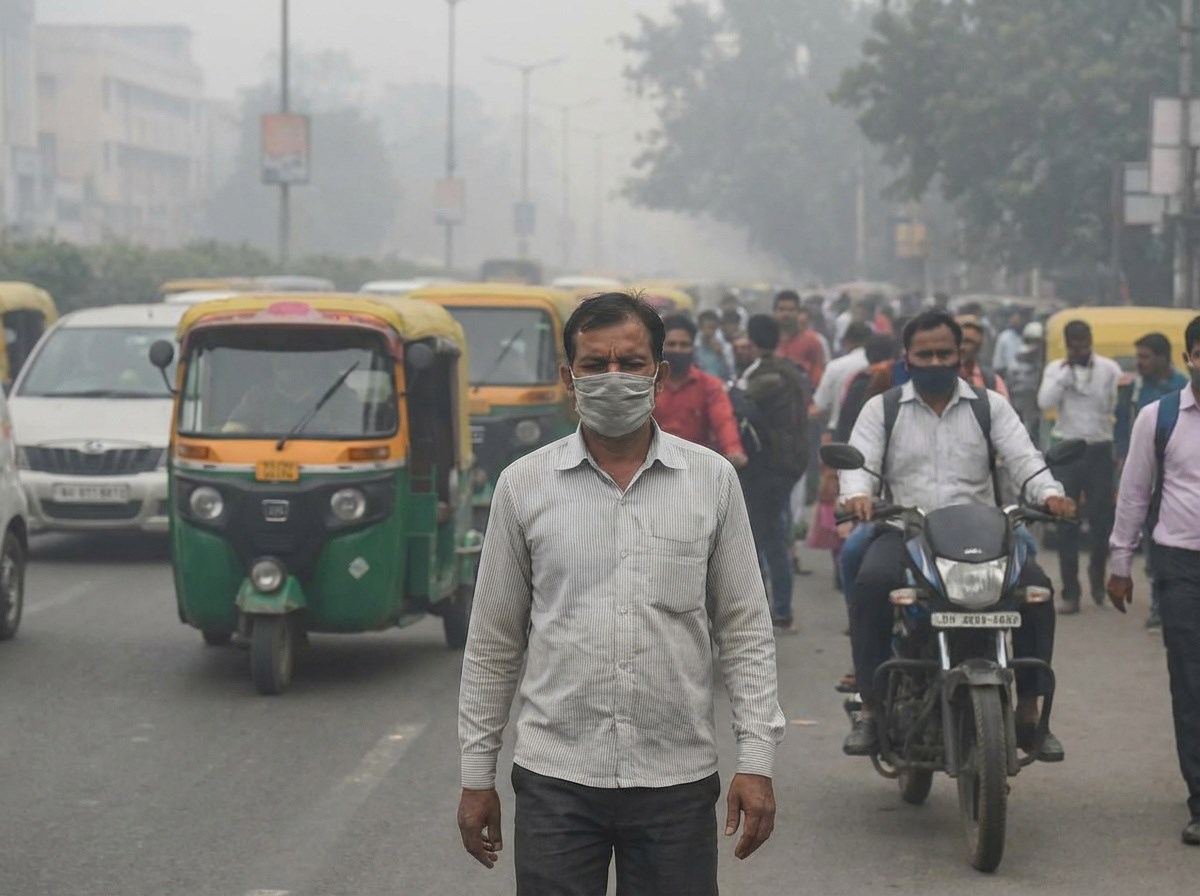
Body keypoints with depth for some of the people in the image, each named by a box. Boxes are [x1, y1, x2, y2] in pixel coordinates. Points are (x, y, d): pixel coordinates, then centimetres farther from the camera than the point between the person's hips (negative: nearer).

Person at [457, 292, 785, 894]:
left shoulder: (712, 480, 4)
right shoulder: (525, 485, 3)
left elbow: (744, 630, 6)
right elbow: (493, 641, 8)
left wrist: (756, 759, -2)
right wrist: (477, 775, 7)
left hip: (677, 780, 0)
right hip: (556, 777, 0)